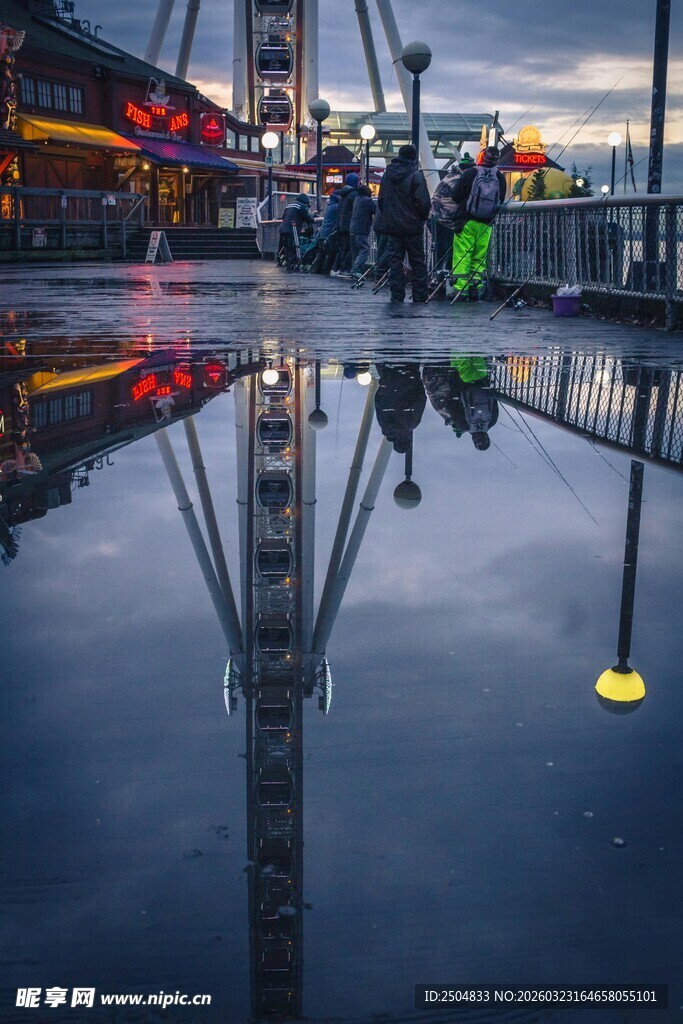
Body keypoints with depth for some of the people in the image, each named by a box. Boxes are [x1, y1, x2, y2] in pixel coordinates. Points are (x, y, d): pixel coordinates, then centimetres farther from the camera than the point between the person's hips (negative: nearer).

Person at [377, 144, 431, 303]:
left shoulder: (387, 174, 8)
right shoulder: (415, 175, -10)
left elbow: (381, 200, 15)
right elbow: (423, 202, -14)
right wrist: (422, 217, 3)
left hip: (391, 226, 4)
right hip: (412, 226, -4)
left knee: (395, 261, 6)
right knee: (417, 263, 4)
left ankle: (397, 297, 1)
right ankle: (419, 298, 4)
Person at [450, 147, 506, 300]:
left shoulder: (471, 173, -10)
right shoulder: (500, 178, -1)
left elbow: (456, 195, -4)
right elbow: (500, 202, 9)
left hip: (467, 221, -3)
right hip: (486, 224, 3)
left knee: (461, 256, 0)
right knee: (480, 258, 12)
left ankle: (460, 289, -6)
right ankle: (475, 289, 8)